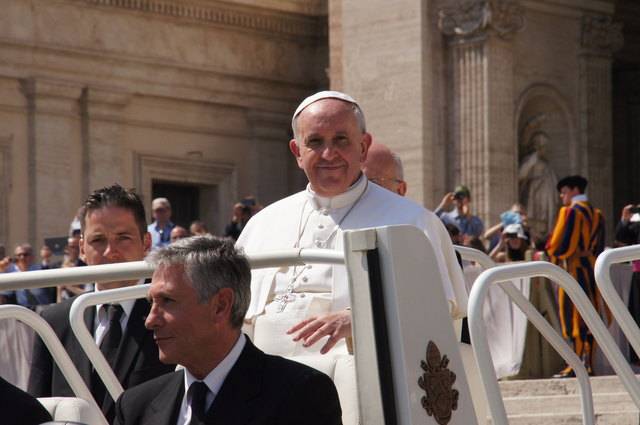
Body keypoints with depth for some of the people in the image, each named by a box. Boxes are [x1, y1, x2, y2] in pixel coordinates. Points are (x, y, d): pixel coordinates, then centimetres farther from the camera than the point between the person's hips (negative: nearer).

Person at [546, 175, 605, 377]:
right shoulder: (596, 214, 13)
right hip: (592, 268, 8)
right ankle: (587, 362, 6)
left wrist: (552, 252, 3)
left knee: (573, 316, -6)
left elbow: (561, 243, -16)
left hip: (572, 269, -7)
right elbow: (599, 245, 16)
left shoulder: (571, 211, -11)